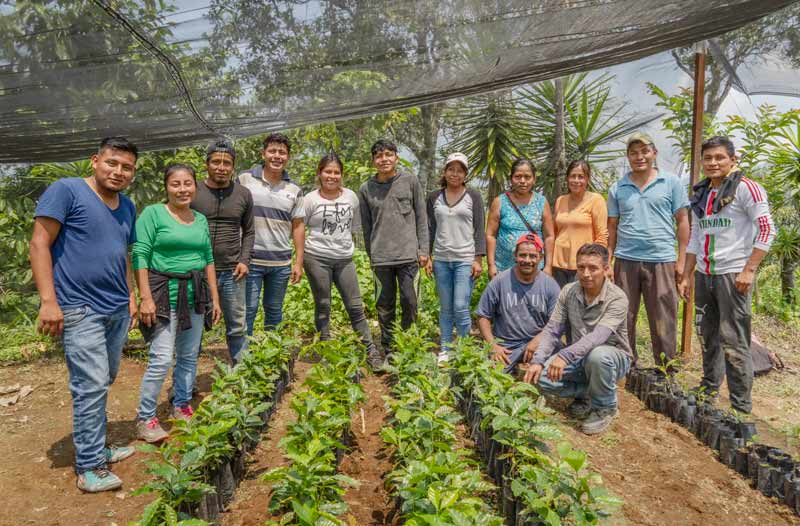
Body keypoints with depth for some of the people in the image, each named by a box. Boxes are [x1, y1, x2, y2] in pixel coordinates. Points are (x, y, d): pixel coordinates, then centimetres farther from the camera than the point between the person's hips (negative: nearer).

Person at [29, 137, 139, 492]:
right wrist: (48, 300, -16)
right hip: (80, 310, -7)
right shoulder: (66, 191, -6)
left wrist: (131, 296, 16)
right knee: (92, 386, -6)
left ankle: (94, 447, 29)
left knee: (103, 383, 15)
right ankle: (89, 468, 7)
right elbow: (39, 243, -10)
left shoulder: (127, 207, 14)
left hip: (118, 310, 7)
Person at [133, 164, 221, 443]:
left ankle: (181, 406, 29)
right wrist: (146, 298, -17)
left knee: (189, 357, 12)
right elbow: (140, 257, -10)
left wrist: (215, 299, 13)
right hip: (164, 294, -6)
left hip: (194, 295, 6)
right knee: (161, 359, -9)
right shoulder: (153, 213, -5)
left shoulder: (201, 219, 12)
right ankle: (145, 418, 7)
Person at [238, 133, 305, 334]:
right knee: (248, 309, 0)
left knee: (275, 310, 14)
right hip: (250, 260, -3)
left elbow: (298, 226, 9)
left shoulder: (294, 190, 8)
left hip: (281, 263, 3)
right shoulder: (245, 179, -1)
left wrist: (299, 262, 4)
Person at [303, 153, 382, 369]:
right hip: (317, 258, -2)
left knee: (356, 306, 3)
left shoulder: (351, 196, 6)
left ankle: (371, 351, 11)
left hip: (344, 259, 3)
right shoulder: (310, 199, -3)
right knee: (323, 306, 7)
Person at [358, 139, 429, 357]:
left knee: (410, 302, -1)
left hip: (408, 255, -1)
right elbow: (366, 226, 11)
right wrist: (371, 254, 11)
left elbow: (421, 218, 3)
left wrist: (423, 250, -1)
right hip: (380, 258, 2)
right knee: (384, 306, 7)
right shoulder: (366, 189, 6)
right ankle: (387, 350, 19)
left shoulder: (410, 181, 2)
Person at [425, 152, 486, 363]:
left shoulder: (473, 197, 2)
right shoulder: (434, 197, 10)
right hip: (441, 260, 3)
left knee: (461, 308, -8)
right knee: (445, 308, 8)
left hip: (465, 260, -3)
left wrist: (478, 259, -7)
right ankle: (444, 350, 18)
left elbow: (479, 230, 0)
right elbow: (430, 229, 12)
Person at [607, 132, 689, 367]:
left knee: (663, 321, 4)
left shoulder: (671, 183, 5)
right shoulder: (617, 188, 9)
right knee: (623, 320, 8)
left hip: (662, 261, -2)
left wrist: (681, 261, -1)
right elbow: (612, 228, 11)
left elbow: (682, 221, 5)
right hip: (625, 261, 2)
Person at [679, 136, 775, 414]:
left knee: (733, 341, -4)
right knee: (707, 336, 14)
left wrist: (749, 270, -16)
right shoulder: (701, 194, 14)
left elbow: (766, 230, -11)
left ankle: (741, 406, 6)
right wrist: (686, 276, 15)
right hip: (704, 275, 6)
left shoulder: (745, 188, -6)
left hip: (732, 275, -6)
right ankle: (709, 390, 29)